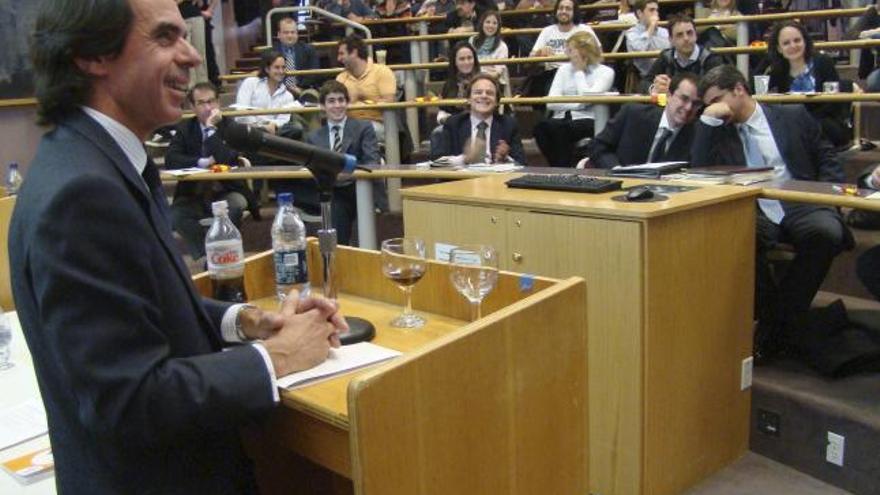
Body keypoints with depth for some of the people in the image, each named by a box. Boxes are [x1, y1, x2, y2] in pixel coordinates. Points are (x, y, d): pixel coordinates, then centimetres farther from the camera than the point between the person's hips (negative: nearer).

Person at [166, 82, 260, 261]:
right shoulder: (185, 127, 6)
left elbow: (226, 162, -19)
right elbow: (170, 160, -6)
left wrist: (211, 128, -18)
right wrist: (201, 162, -18)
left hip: (225, 194, -2)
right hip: (193, 196, 2)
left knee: (236, 204, -34)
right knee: (174, 215, -27)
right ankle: (206, 254, -11)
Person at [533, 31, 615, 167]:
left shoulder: (605, 72, 6)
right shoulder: (564, 69, 19)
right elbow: (551, 102, 6)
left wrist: (579, 71, 0)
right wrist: (578, 103, -6)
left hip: (588, 121, -4)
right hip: (561, 119, 4)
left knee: (562, 129, -36)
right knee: (541, 127, -30)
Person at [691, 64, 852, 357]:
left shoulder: (793, 116, 14)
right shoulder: (718, 132, 17)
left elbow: (826, 158, 16)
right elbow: (700, 170, 2)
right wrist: (708, 119, -1)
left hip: (801, 208, 0)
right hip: (756, 216, 0)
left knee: (826, 232, -33)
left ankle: (776, 330, -19)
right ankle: (768, 315, -12)